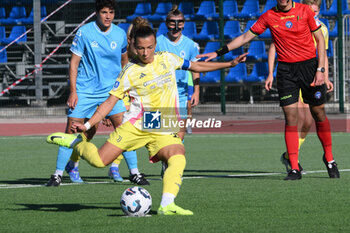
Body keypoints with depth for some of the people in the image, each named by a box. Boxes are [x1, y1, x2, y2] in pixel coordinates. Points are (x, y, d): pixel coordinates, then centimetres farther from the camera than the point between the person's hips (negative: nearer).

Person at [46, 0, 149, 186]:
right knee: (72, 131, -5)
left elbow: (124, 61, 19)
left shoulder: (120, 34, 3)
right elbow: (74, 62, -4)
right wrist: (73, 92, -9)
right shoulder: (84, 33, -7)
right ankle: (58, 173, 9)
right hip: (85, 92, -2)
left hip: (111, 90, 2)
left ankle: (134, 172, 0)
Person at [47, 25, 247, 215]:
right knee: (99, 160, -12)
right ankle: (74, 141, 17)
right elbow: (110, 102, 0)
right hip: (136, 126, -2)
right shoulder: (130, 71, -2)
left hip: (165, 132, 2)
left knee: (178, 160, -29)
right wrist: (87, 125, -11)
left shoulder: (167, 59, 8)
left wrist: (230, 64, 21)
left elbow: (195, 66, 23)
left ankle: (167, 205, -37)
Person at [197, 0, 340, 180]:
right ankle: (294, 169, -6)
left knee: (319, 113, 5)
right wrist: (219, 52, 6)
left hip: (309, 64, -1)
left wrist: (320, 69, -5)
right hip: (285, 69, 1)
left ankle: (329, 158, 26)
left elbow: (320, 39, 3)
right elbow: (246, 37, 10)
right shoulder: (268, 17, 2)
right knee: (290, 118, -7)